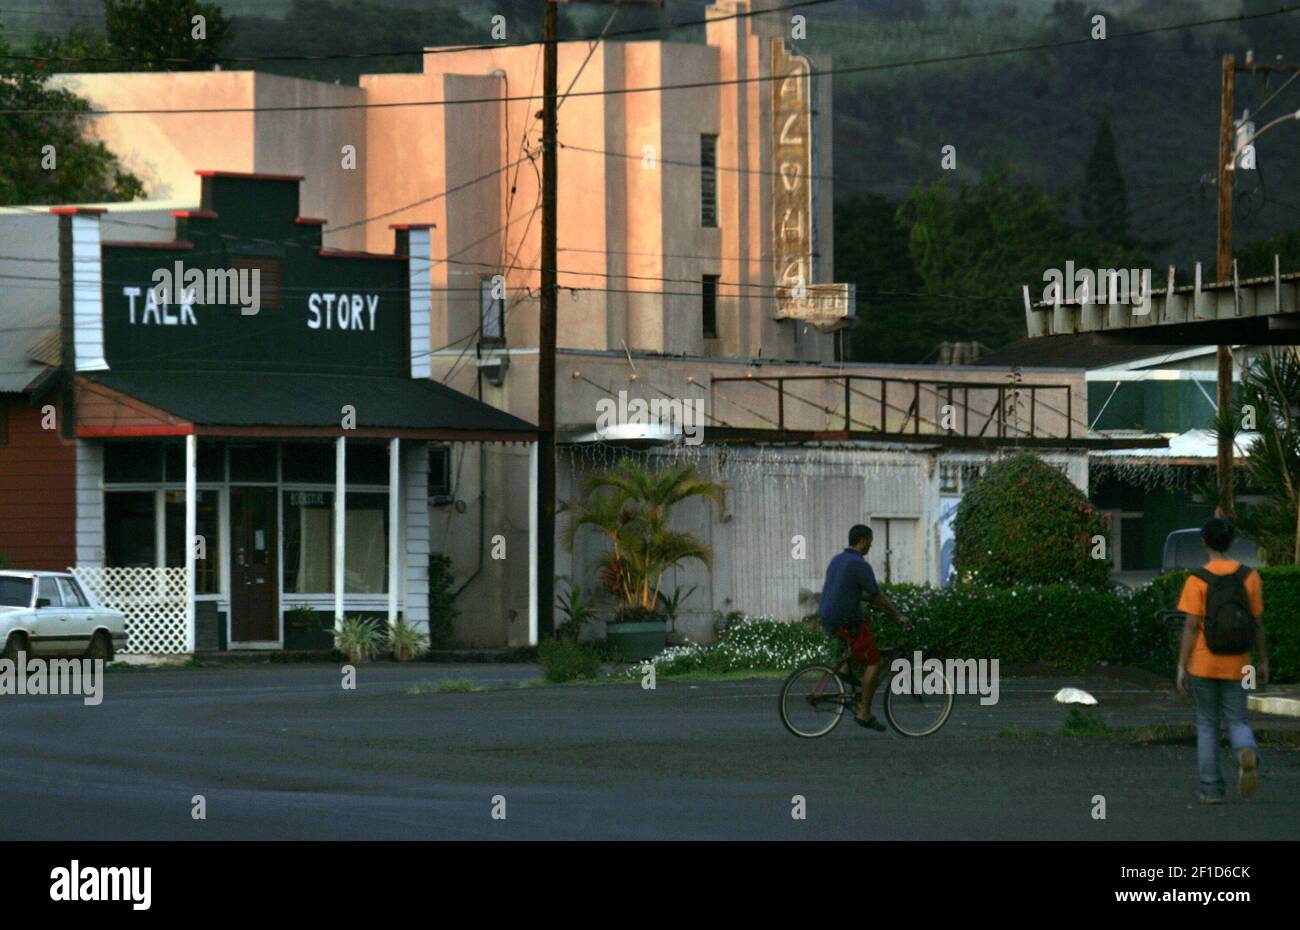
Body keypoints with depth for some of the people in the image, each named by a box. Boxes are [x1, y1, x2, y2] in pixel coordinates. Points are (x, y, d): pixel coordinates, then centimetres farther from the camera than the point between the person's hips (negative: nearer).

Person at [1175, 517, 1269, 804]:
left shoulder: (1197, 580, -9)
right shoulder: (1250, 576, -1)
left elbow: (1191, 627, -12)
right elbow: (1257, 624, 2)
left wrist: (1182, 667, -8)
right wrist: (1263, 662, 10)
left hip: (1203, 662, -2)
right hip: (1236, 663, 2)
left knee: (1207, 724, 11)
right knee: (1236, 722, 9)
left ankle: (1211, 789, 9)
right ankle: (1248, 752, -25)